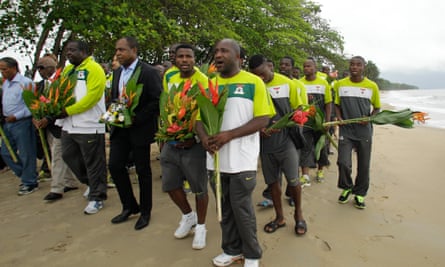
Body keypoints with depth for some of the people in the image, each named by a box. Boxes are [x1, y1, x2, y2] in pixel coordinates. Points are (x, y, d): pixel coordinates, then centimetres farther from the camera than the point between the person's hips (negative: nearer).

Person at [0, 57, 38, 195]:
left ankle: (29, 183, 14)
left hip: (22, 123, -8)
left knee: (26, 155, 0)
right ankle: (25, 175, 28)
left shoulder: (25, 82, -11)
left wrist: (16, 116, -17)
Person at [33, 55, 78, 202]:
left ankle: (57, 189, 0)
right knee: (61, 155, 13)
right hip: (47, 124, 8)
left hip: (58, 124, -8)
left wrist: (48, 119, -21)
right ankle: (71, 182, 24)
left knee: (57, 156, -6)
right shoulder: (42, 84, 13)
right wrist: (35, 117, -3)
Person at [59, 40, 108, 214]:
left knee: (93, 163, 1)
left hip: (89, 126, -8)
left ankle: (97, 197, 15)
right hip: (69, 125, 9)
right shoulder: (67, 70, 16)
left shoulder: (93, 69, -8)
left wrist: (68, 110, -16)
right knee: (68, 156, 17)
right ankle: (91, 183, 37)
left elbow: (92, 96, -18)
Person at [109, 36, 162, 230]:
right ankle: (129, 206, 25)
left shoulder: (149, 72, -11)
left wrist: (136, 119, -20)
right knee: (115, 165, 5)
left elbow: (157, 101, -17)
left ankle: (145, 211, 24)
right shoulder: (117, 72, 12)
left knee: (143, 171, 6)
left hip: (139, 129, -6)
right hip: (119, 128, 7)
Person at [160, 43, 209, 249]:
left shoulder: (203, 81, -9)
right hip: (172, 143, 6)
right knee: (170, 184, 12)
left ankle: (200, 226, 27)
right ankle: (188, 216, 37)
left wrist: (194, 138, -20)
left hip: (193, 143, -6)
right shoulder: (170, 81, 10)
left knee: (199, 188, 5)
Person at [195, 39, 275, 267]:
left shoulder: (253, 82, -4)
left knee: (241, 208, 3)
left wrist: (229, 135, -20)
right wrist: (204, 137, -12)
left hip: (242, 159, -4)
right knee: (225, 208, 15)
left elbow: (263, 119, -10)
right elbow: (199, 116, 10)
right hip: (216, 159, 5)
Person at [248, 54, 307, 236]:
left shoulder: (287, 83, -5)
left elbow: (298, 109, 1)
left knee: (293, 180, 0)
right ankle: (279, 217, 30)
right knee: (272, 181, 12)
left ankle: (298, 214, 26)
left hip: (286, 139, -2)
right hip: (265, 142, 2)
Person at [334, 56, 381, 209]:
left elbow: (377, 108, 9)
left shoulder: (372, 86, 0)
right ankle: (346, 187, 20)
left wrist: (370, 118, -11)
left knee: (364, 165, 7)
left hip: (364, 131, 0)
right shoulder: (340, 84, 3)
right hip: (346, 129, 0)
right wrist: (339, 117, -5)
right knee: (343, 162, -8)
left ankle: (359, 194, 27)